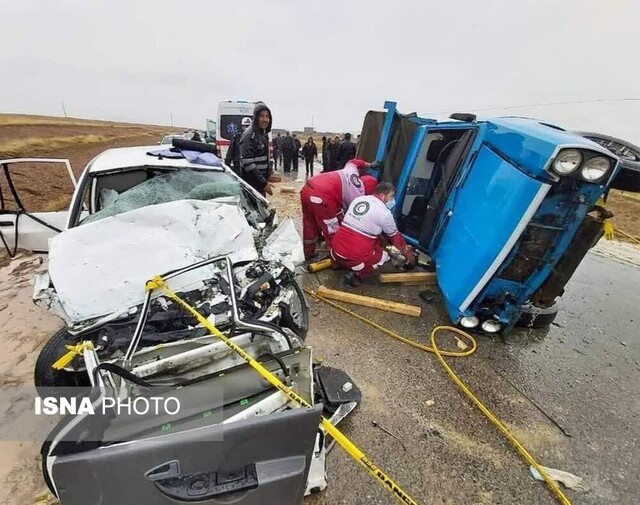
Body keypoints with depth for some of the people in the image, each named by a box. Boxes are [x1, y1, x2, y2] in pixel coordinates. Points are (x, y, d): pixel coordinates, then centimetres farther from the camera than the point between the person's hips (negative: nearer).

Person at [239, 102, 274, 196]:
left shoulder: (264, 134, 14)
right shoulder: (249, 134, -14)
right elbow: (247, 163, -22)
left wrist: (266, 180, 16)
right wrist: (263, 183, -22)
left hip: (261, 183, 9)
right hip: (251, 184, -9)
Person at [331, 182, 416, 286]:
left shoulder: (358, 199, 11)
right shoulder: (385, 213, -7)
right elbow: (395, 237, 7)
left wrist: (382, 238, 33)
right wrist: (409, 254, 24)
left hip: (335, 251, 7)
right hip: (355, 257, -7)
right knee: (384, 255, 18)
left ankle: (339, 263, 18)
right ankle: (356, 275, 0)